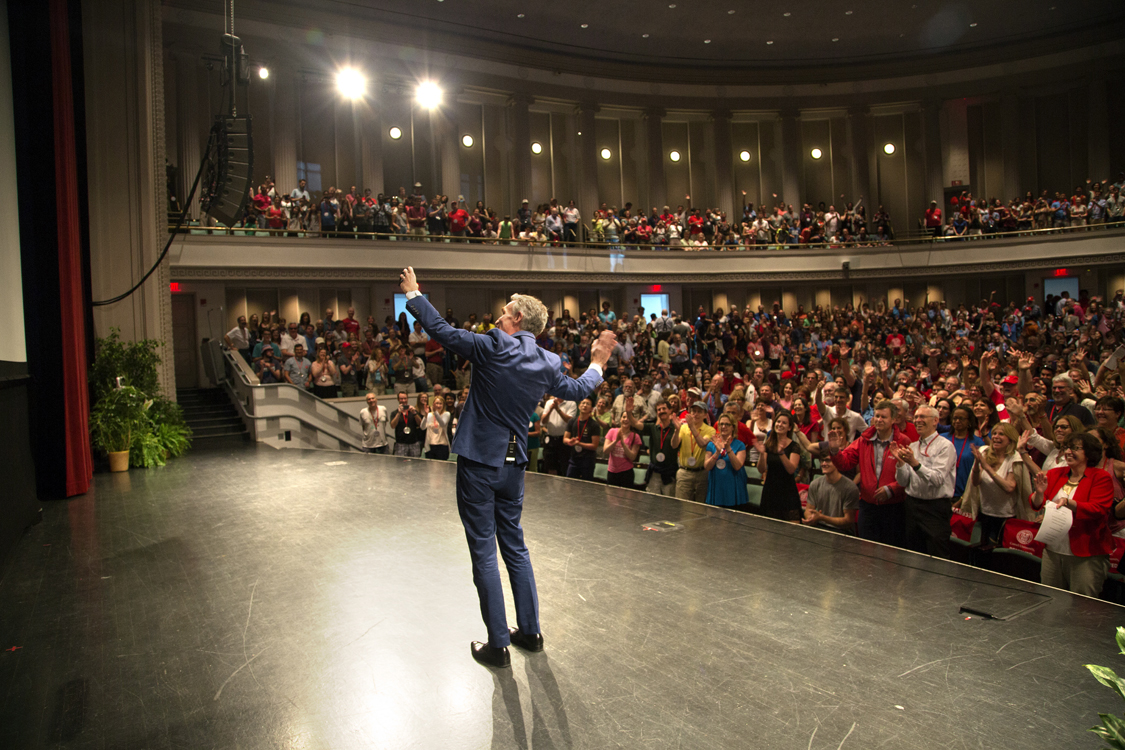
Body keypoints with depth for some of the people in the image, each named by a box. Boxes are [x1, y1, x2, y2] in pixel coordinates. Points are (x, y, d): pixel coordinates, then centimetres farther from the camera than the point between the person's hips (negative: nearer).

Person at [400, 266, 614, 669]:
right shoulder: (548, 364, 2)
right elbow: (577, 389, 20)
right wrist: (597, 362, 38)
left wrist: (413, 294, 9)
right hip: (513, 464, 6)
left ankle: (498, 644, 11)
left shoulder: (493, 347, -14)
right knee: (515, 546, 20)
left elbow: (441, 329, -7)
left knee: (483, 552, 3)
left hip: (478, 463, -6)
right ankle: (530, 631, 28)